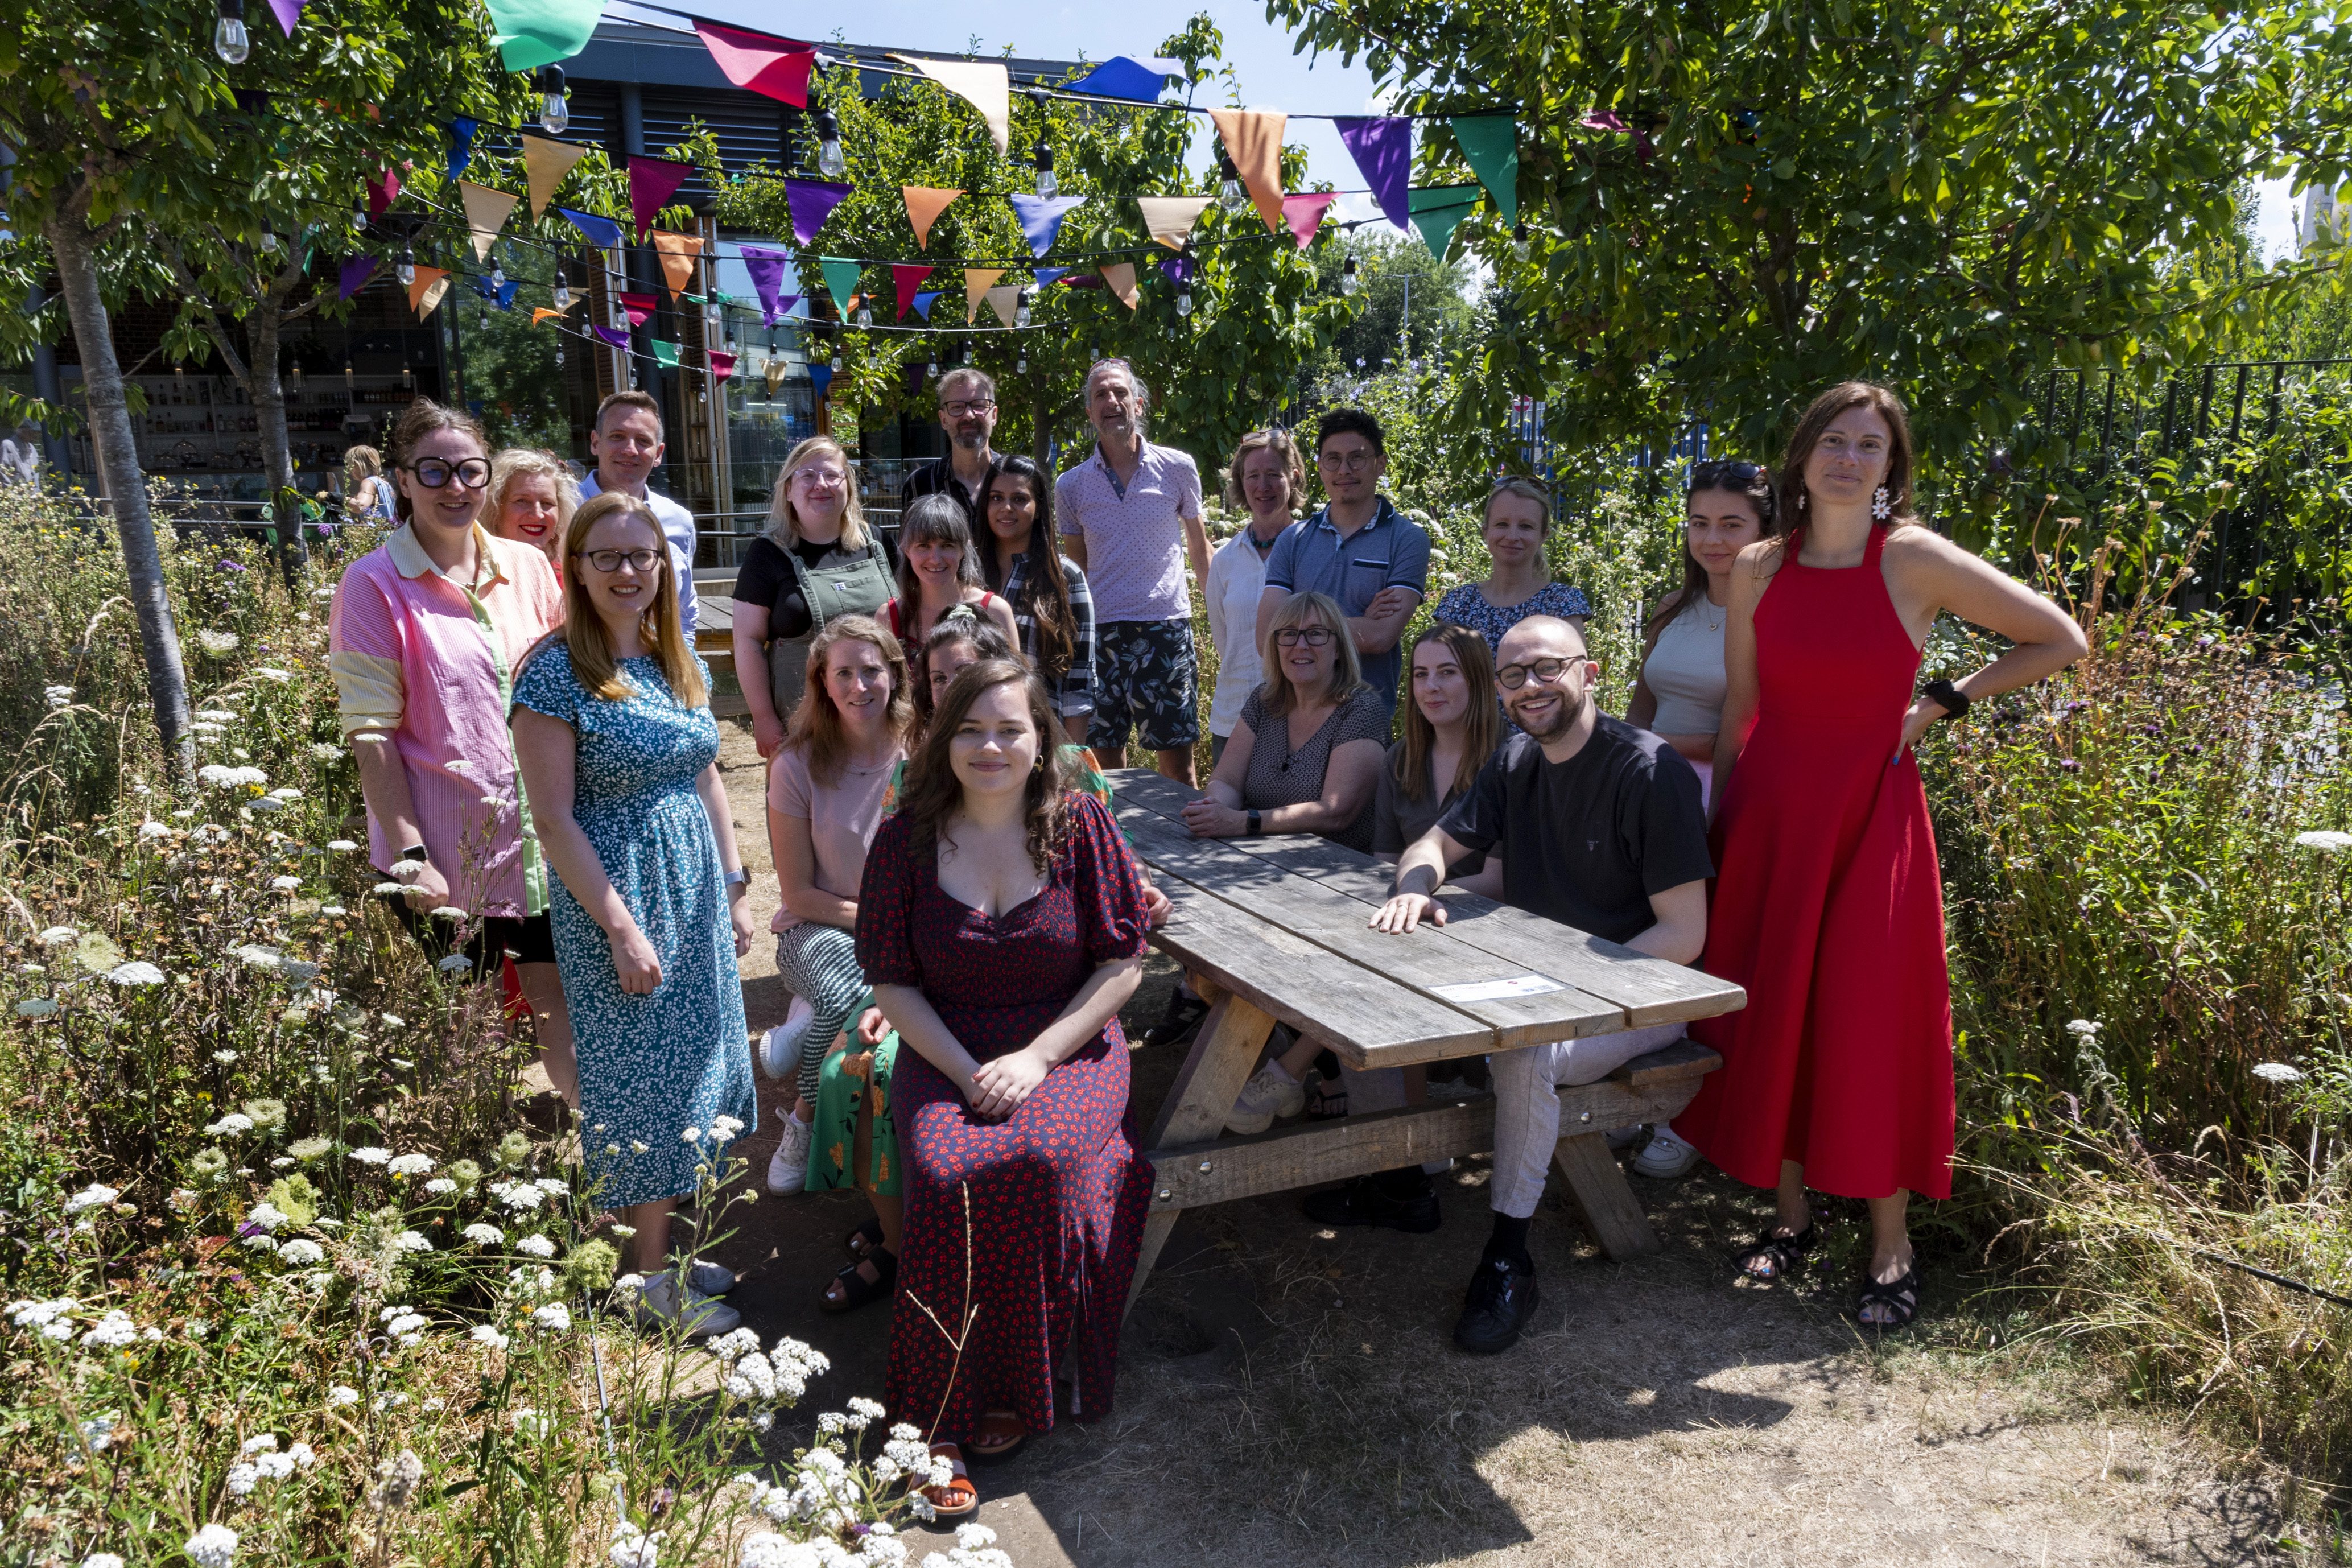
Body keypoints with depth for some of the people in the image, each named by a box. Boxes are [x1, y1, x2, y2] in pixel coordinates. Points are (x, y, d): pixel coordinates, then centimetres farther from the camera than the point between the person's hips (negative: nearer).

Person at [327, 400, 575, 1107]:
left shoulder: (528, 566, 6)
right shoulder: (374, 586, -6)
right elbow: (370, 734, -8)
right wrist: (409, 856, -14)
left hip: (541, 837, 4)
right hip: (446, 852, -3)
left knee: (566, 997, 11)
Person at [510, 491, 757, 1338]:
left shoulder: (679, 663, 7)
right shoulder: (556, 673, -14)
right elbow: (554, 819, -16)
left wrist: (735, 888, 11)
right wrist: (620, 927, -18)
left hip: (695, 887, 7)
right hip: (614, 895, -7)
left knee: (690, 1064, 14)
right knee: (641, 1078, 2)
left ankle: (661, 1252, 30)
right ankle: (650, 1280, 18)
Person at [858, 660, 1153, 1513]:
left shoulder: (1079, 825, -3)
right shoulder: (906, 840, 0)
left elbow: (1122, 963, -1)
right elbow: (891, 980, 3)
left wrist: (1036, 1057, -12)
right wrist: (967, 1072, -11)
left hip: (1070, 1047, -1)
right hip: (945, 1054, 1)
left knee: (1046, 1159, -30)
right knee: (947, 1174, -28)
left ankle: (1019, 1391, -8)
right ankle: (945, 1419, -15)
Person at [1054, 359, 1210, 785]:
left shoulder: (1178, 468, 3)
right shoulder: (1071, 486, 7)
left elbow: (1199, 548, 12)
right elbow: (1075, 571, 14)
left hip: (1167, 628, -1)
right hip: (1100, 633, 2)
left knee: (1177, 758, 0)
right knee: (1106, 761, 6)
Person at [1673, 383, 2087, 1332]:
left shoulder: (1916, 560, -7)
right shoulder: (1759, 568, 2)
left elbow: (2061, 641, 1)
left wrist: (1942, 703, -2)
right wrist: (1716, 821, 8)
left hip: (1870, 817, -3)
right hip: (1769, 815, 3)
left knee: (1870, 1022, 0)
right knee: (1771, 1015, 7)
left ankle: (1891, 1246, 14)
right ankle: (1790, 1213, 24)